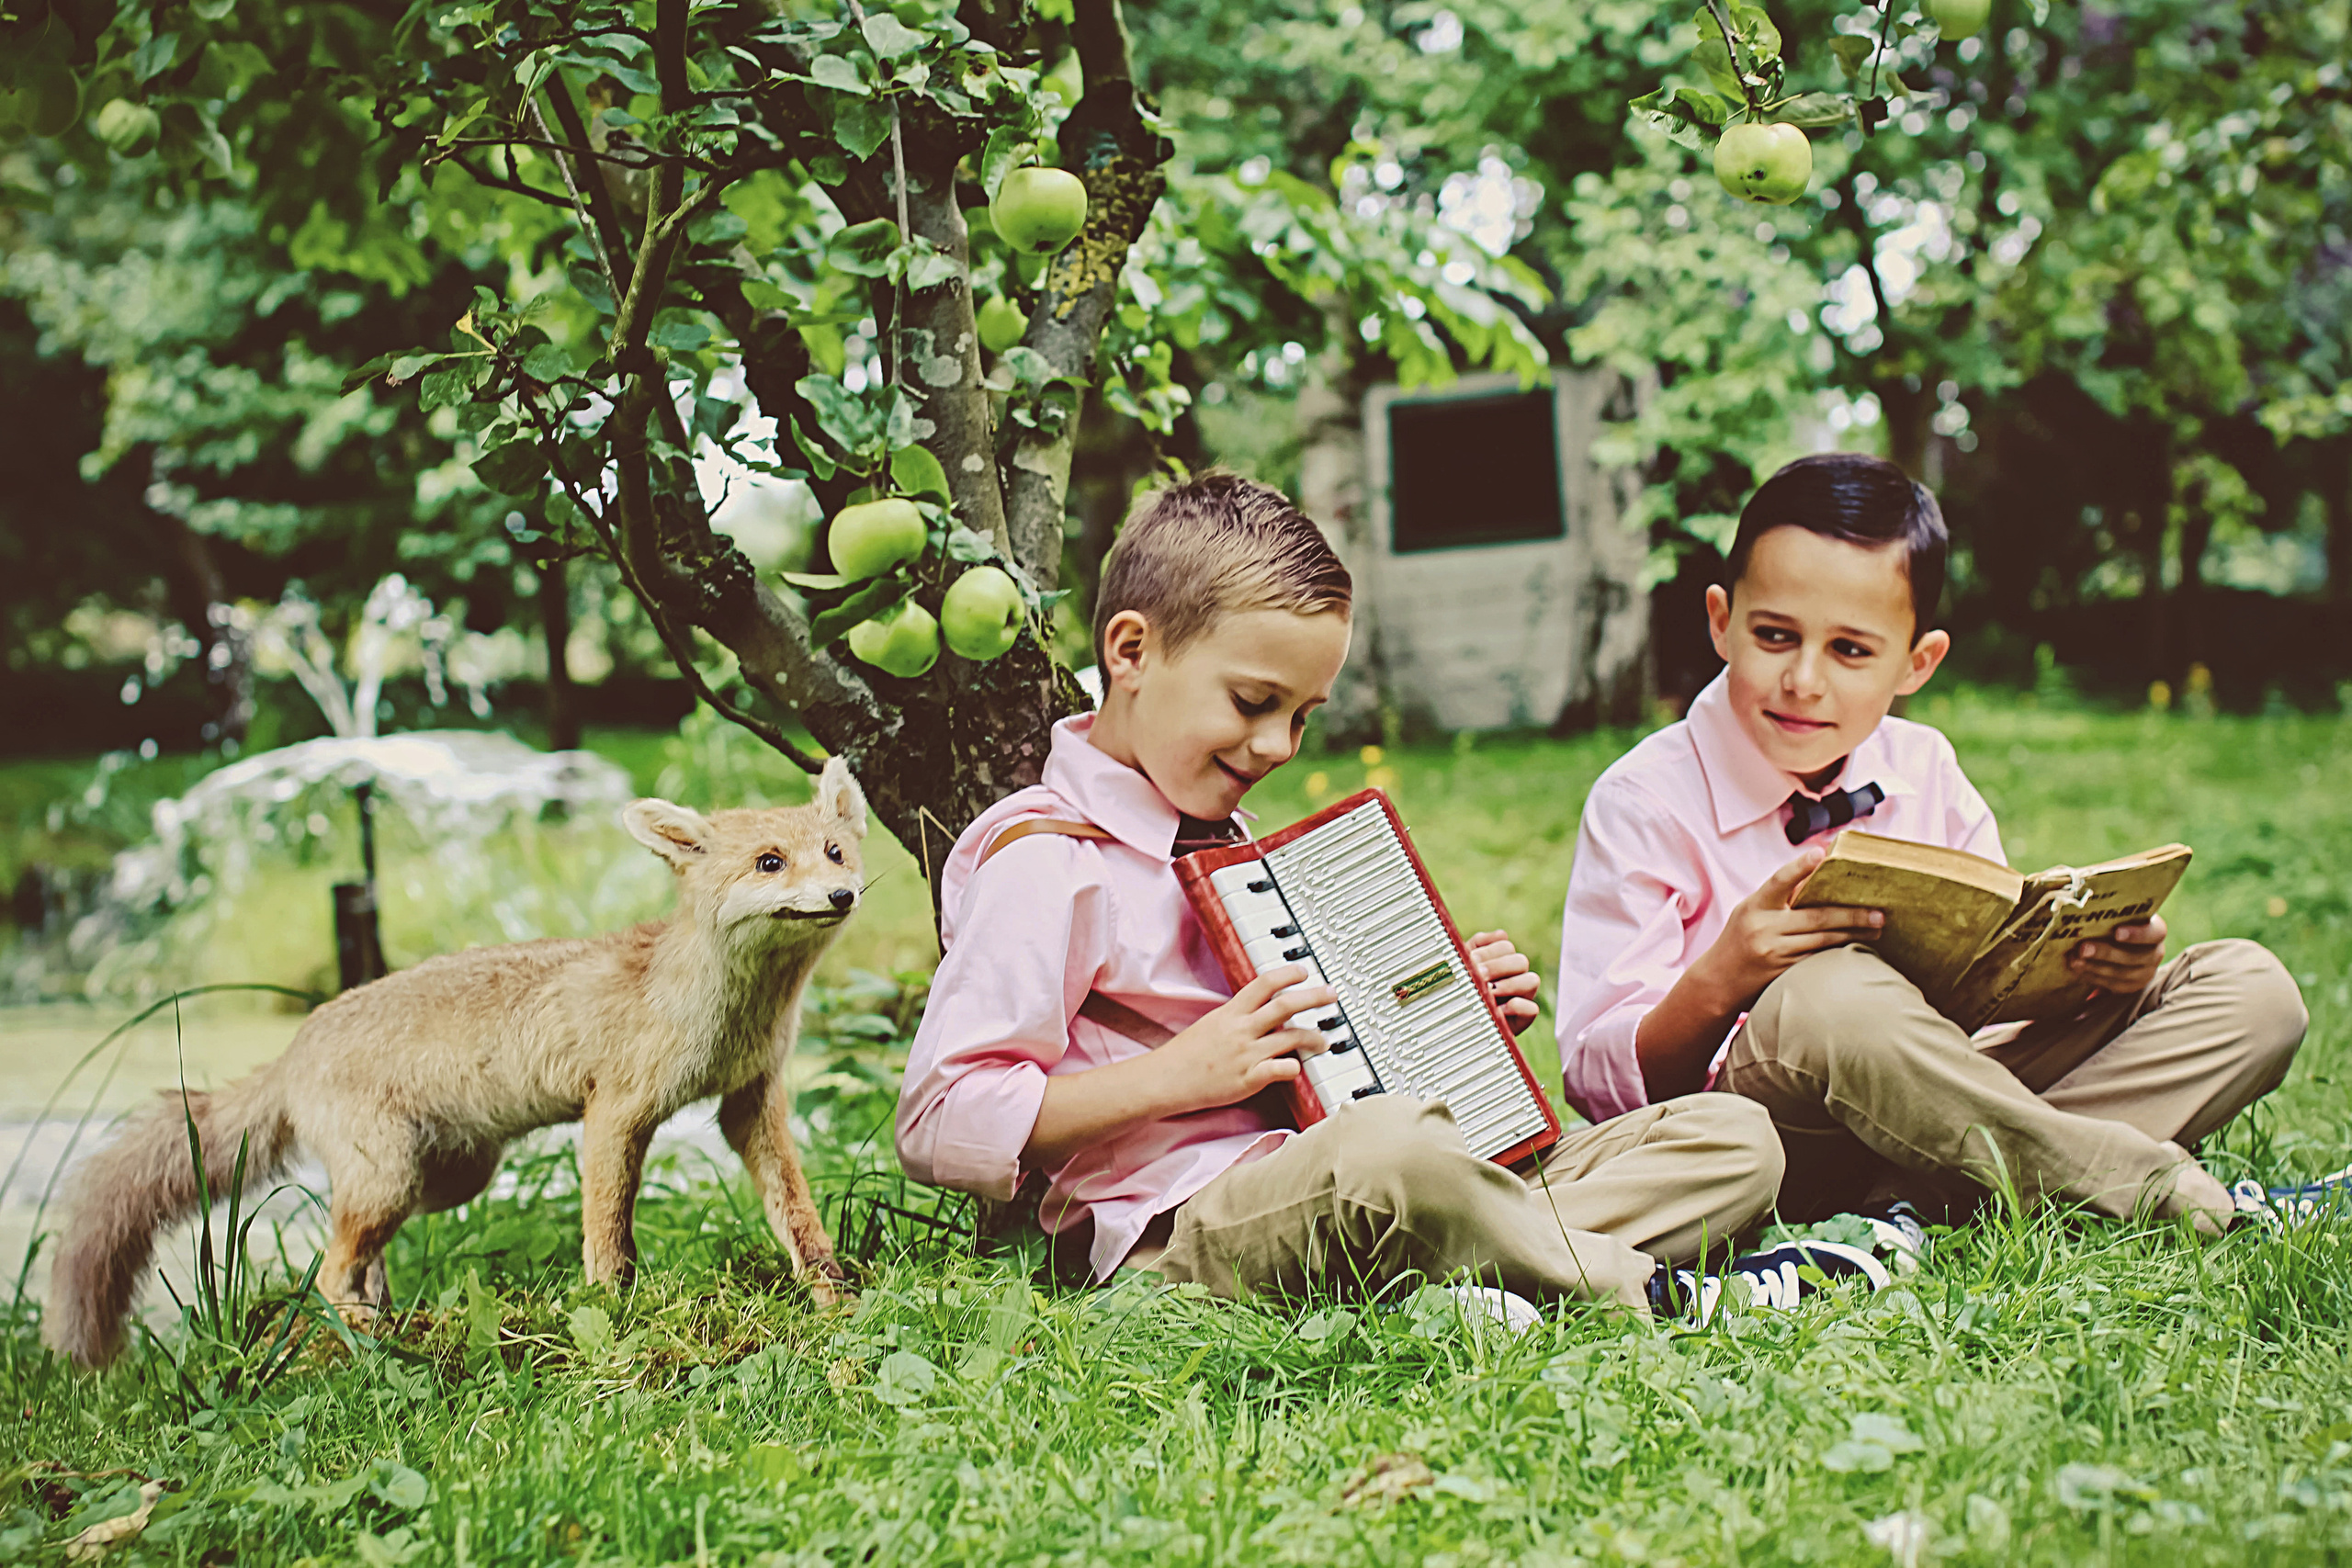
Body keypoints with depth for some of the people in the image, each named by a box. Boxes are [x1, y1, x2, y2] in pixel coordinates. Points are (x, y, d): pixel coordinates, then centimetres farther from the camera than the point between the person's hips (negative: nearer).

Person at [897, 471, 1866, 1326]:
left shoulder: (1231, 845, 28)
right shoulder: (1041, 861, -4)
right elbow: (938, 1128, -13)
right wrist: (1181, 1075, -17)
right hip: (1183, 1224, -9)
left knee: (1732, 1138, -3)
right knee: (1387, 1152, -43)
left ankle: (1477, 1284, -28)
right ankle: (1651, 1291, -19)